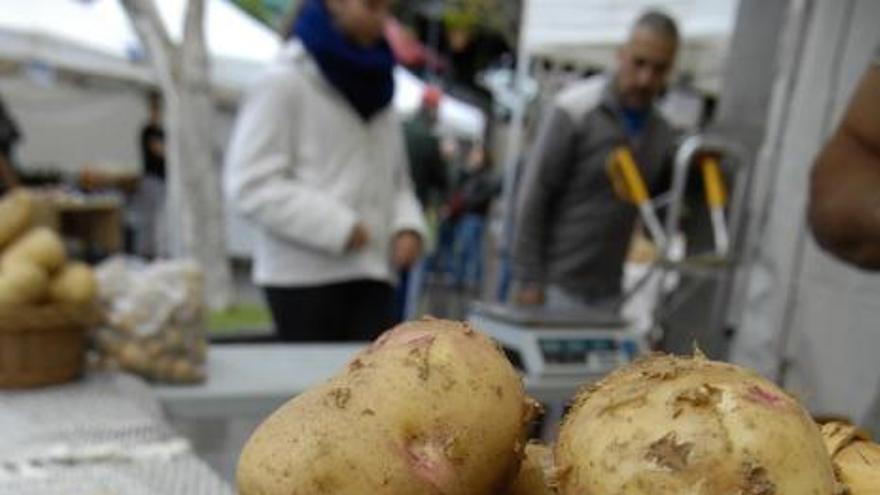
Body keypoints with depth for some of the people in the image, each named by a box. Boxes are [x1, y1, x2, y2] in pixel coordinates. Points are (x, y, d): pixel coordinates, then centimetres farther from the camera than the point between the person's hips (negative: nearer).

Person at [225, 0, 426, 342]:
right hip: (304, 276, -5)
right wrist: (338, 227, -17)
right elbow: (250, 185, -12)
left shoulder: (375, 85, 17)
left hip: (372, 273, 6)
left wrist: (407, 225, -1)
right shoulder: (285, 82, -4)